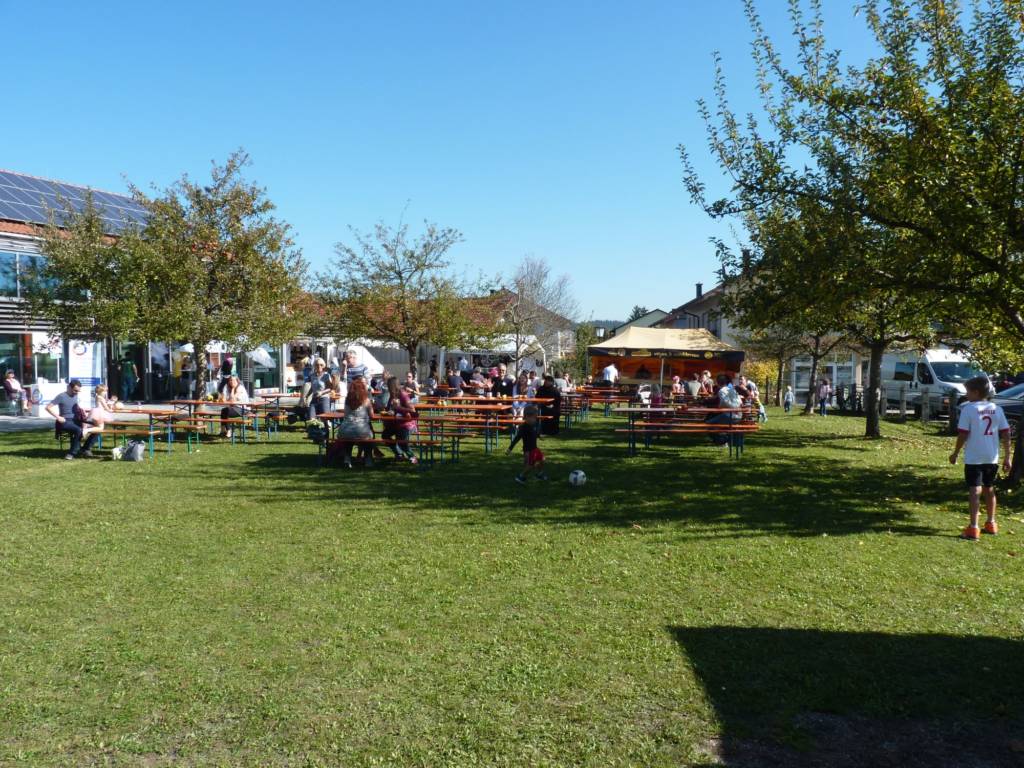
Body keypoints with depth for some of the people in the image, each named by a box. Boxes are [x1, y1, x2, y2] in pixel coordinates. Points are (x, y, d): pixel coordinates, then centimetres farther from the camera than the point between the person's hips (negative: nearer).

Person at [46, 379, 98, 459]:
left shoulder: (75, 396, 14)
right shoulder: (61, 396, -7)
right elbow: (48, 408, -10)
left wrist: (82, 409, 12)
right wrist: (58, 417, -16)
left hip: (75, 420, 7)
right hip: (65, 422, -7)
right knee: (78, 430, -37)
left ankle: (85, 449, -1)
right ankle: (72, 452, -21)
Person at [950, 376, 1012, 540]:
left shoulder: (968, 409, -10)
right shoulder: (997, 409, 6)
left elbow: (963, 434, -12)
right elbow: (1006, 434, 4)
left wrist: (955, 453, 0)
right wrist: (1007, 457, 10)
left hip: (974, 458, -5)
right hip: (992, 458, 5)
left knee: (974, 491, -8)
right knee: (989, 489, 20)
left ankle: (973, 528, -15)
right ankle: (991, 523, 33)